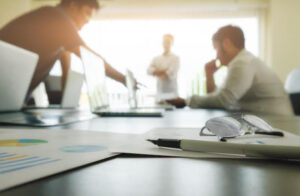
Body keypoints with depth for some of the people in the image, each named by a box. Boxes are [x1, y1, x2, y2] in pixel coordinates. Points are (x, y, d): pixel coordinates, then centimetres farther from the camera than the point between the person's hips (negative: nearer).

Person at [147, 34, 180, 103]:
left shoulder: (175, 58, -1)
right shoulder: (156, 59, 11)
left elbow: (172, 74, -12)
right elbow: (149, 71, -3)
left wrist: (158, 72, -1)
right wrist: (164, 71, -12)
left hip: (171, 92, -3)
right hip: (159, 92, 3)